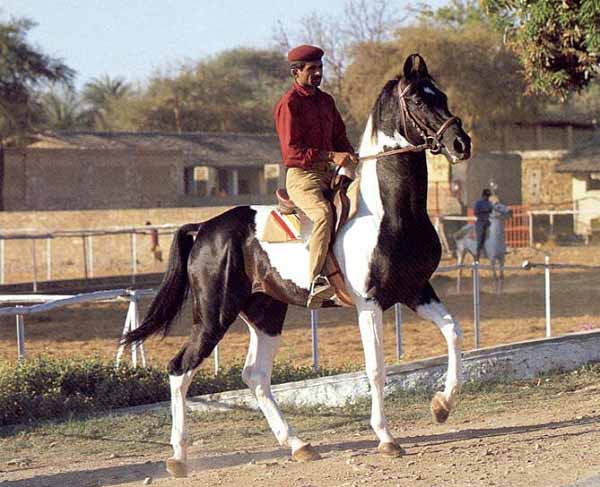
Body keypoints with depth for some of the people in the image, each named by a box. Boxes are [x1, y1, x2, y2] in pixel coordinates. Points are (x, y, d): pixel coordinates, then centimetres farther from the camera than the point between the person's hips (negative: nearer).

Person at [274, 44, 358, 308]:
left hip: (329, 175, 8)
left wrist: (349, 156, 2)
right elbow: (292, 152, -14)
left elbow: (339, 135, 25)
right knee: (323, 214, -34)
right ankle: (316, 281, -42)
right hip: (301, 176, -8)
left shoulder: (326, 100, 18)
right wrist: (331, 156, -22)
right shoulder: (289, 104, -6)